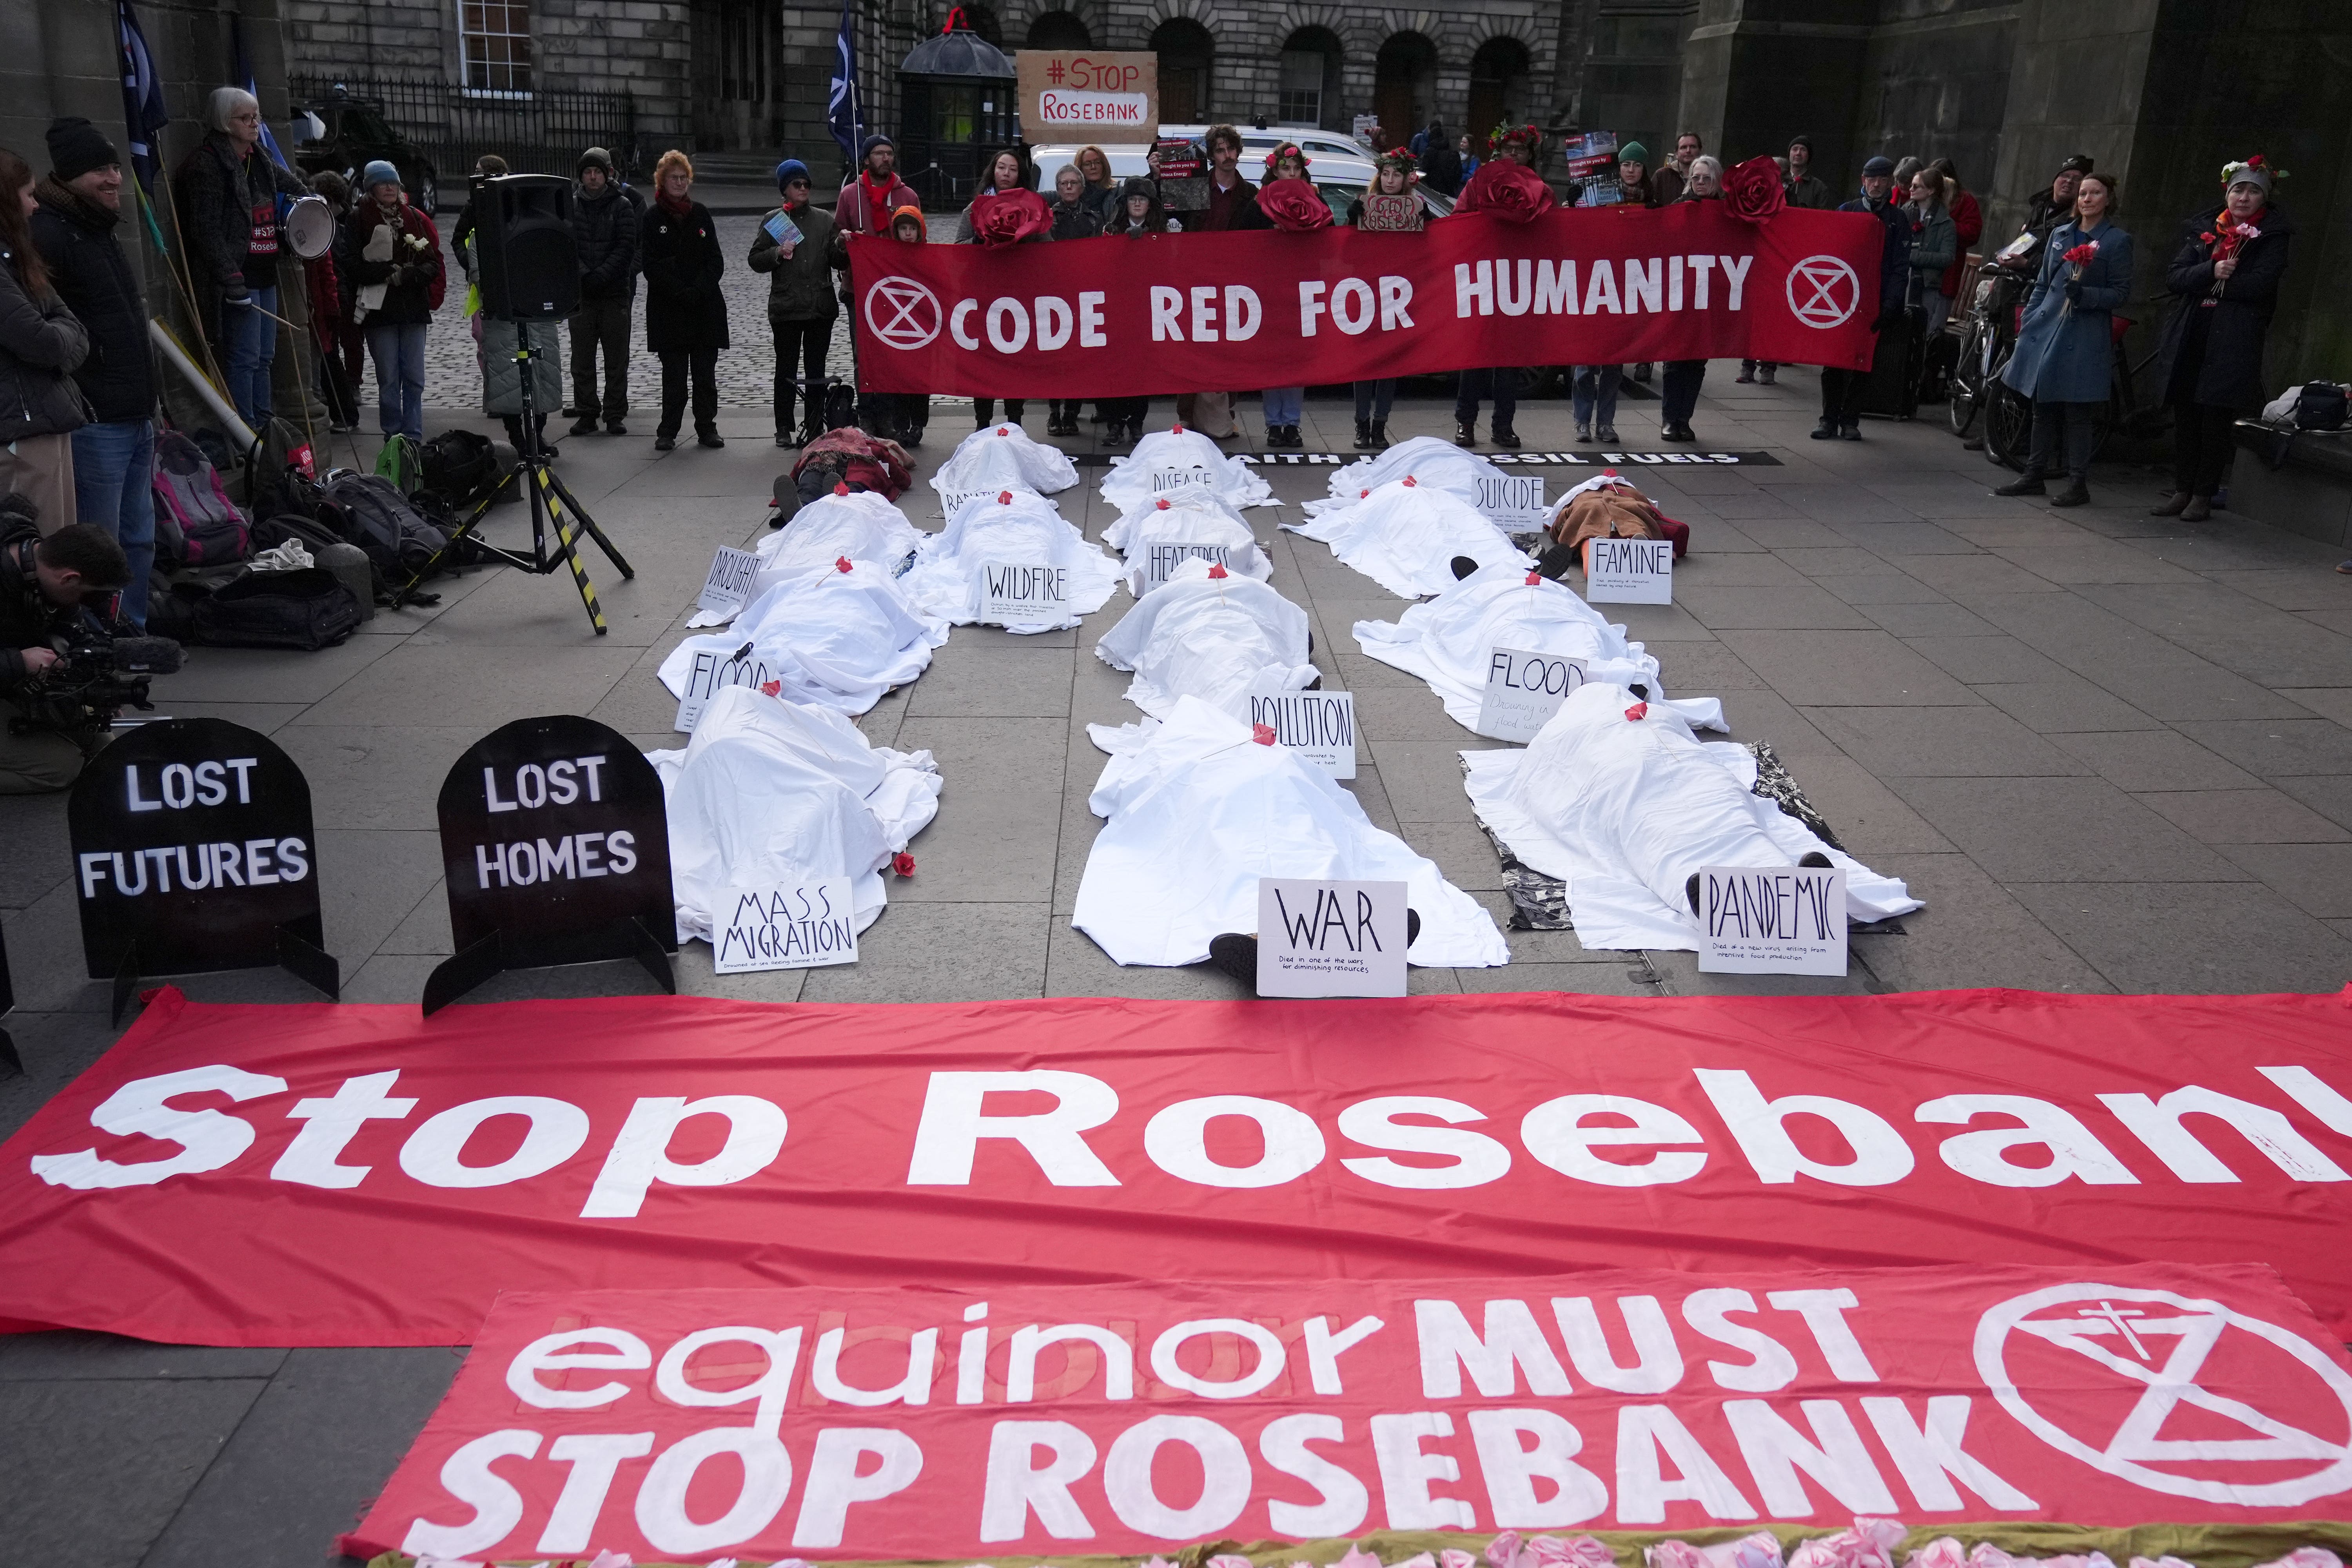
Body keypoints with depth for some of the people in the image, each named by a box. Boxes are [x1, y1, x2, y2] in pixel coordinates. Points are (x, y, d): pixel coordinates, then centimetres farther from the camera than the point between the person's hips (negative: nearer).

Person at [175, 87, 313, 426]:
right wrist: (231, 278, -23)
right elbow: (207, 230, -17)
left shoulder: (260, 160, 14)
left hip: (265, 273, 9)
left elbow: (290, 183, 39)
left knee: (265, 357, 13)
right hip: (238, 279, -9)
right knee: (244, 358, -9)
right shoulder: (207, 164, -12)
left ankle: (264, 426, 20)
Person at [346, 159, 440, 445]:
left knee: (414, 379, 2)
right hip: (379, 310, -3)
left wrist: (409, 275, -11)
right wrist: (390, 272, -14)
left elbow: (433, 262, 7)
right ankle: (393, 438, 6)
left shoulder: (414, 218, 12)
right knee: (389, 379, -1)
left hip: (413, 308, 3)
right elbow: (352, 266, -5)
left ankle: (414, 438, 9)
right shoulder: (359, 220, 2)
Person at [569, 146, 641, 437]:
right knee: (582, 359, 4)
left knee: (617, 359, 2)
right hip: (581, 292, 2)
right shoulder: (570, 204, 6)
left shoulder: (623, 204, 2)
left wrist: (602, 275, -15)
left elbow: (627, 247, -6)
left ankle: (615, 415, 9)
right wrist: (584, 274, -14)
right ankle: (587, 414, 11)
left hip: (616, 291, -2)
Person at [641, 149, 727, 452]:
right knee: (673, 374, 0)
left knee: (706, 373, 4)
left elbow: (716, 261, 5)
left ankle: (707, 428, 11)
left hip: (706, 307, 2)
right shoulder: (652, 218, 2)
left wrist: (698, 290, -10)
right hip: (668, 310, -2)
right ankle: (668, 432, 7)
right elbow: (651, 265, -4)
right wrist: (682, 293, -14)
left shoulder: (700, 214, 10)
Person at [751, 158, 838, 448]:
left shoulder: (825, 219, 10)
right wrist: (778, 253, -12)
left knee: (816, 369, 4)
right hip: (785, 307, -1)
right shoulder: (772, 220, 6)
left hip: (820, 305, 1)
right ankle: (784, 428, 13)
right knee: (786, 368, 4)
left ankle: (815, 428, 9)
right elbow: (756, 260, 5)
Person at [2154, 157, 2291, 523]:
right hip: (2190, 338, 4)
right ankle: (2182, 490, 15)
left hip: (2234, 341, -4)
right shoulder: (2203, 229, 14)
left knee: (2216, 421, -2)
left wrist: (2202, 284, -7)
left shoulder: (2273, 235, 2)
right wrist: (2211, 272, -15)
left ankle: (2203, 496, 6)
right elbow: (2174, 277, 3)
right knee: (2185, 417, 6)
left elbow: (2259, 284, -12)